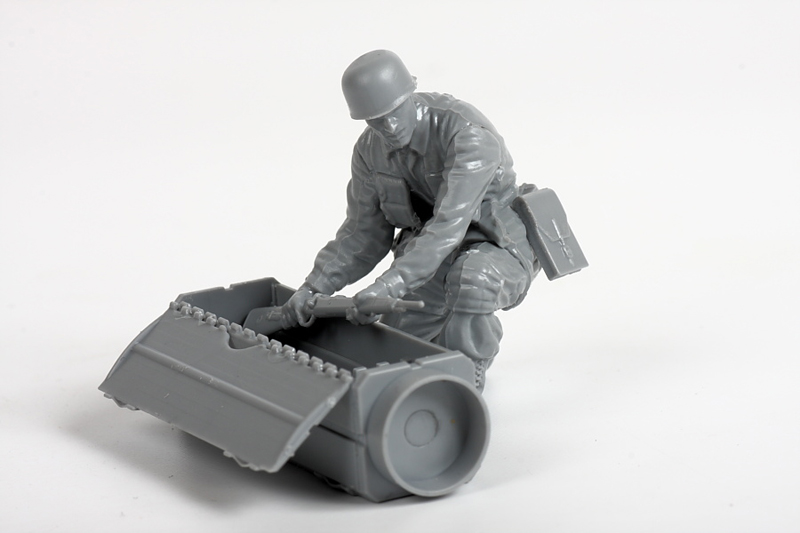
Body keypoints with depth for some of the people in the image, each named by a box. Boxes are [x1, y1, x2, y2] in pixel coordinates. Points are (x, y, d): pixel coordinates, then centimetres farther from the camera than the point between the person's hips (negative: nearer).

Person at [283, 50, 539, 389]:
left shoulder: (467, 135, -29)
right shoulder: (371, 151, -7)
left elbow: (449, 226, -38)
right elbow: (363, 234, 2)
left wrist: (389, 286, -46)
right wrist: (316, 286, -13)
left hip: (497, 249, -6)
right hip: (434, 259, 6)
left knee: (469, 277, -40)